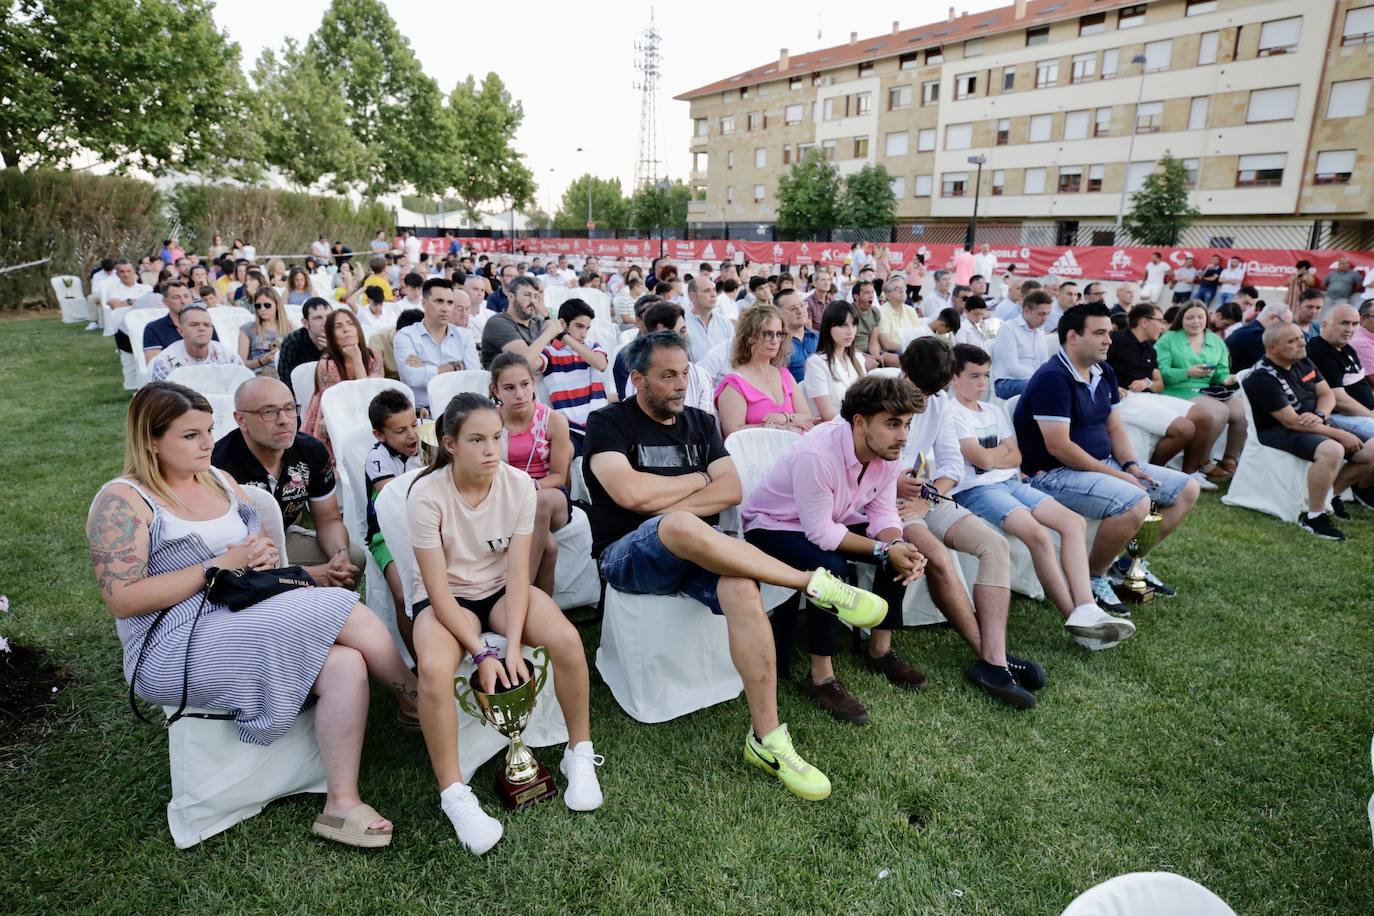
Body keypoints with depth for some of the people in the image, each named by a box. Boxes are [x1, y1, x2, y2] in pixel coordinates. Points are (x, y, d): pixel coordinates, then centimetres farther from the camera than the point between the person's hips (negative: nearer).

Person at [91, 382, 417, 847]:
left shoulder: (221, 481, 14)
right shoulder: (122, 501, -7)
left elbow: (259, 547, 23)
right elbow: (123, 599, -15)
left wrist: (267, 555, -2)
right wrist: (220, 565, -16)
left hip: (247, 618, 7)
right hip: (177, 649, -7)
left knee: (346, 664, -23)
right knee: (343, 612, -25)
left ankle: (342, 804, -14)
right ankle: (417, 701, -4)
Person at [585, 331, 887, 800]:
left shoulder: (701, 423, 16)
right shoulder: (608, 423, 2)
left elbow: (731, 491, 3)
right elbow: (630, 493, -15)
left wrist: (663, 504, -10)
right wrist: (698, 480, -2)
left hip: (697, 550, 4)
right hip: (628, 555, -4)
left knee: (743, 589, -31)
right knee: (680, 525, -39)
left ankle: (766, 737, -23)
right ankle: (816, 584, -28)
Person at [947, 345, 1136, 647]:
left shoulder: (995, 412, 21)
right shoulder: (951, 413, -4)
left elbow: (1016, 457, 13)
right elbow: (983, 459, -11)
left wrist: (992, 455, -3)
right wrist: (1003, 449, 7)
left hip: (1011, 483, 8)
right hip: (975, 490, -8)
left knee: (1074, 522, -12)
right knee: (1038, 535, -28)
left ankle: (1086, 609, -22)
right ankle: (1075, 617, -18)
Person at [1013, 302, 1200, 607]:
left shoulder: (1104, 373, 10)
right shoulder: (1053, 378, -19)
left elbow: (1114, 427, 16)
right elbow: (1059, 446, -24)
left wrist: (1130, 465, -3)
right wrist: (1115, 475, -18)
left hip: (1105, 464, 10)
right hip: (1056, 473, -10)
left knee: (1187, 489, 9)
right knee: (1136, 503, -32)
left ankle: (1129, 562, 17)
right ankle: (1092, 577, -9)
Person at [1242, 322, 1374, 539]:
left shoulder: (1303, 362, 7)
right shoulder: (1263, 378, -19)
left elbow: (1327, 394, 10)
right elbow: (1291, 422, -22)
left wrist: (1320, 416, -15)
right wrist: (1340, 435, -18)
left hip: (1317, 427, 9)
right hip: (1278, 433, -9)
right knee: (1332, 450, -35)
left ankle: (1331, 495, 15)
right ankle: (1312, 517, -23)